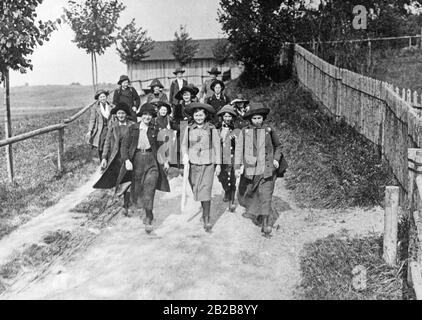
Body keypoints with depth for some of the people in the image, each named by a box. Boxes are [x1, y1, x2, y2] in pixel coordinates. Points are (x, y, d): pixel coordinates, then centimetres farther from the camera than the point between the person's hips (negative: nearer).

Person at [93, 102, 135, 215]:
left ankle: (126, 206, 2)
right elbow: (107, 142, 6)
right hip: (116, 156, 2)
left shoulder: (132, 125, 0)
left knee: (127, 179, -6)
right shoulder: (112, 126, 5)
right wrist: (104, 157, -1)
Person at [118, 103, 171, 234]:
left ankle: (148, 220, -2)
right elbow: (125, 145, 0)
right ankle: (148, 213, 38)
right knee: (137, 188, 9)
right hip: (137, 160, 1)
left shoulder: (155, 129, 3)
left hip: (152, 160, -1)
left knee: (149, 190, -11)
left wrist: (165, 160, 5)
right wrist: (126, 160, -13)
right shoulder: (133, 128, 2)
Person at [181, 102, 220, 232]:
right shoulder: (189, 129, 5)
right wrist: (185, 155, -6)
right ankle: (205, 212, 31)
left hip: (207, 163, -3)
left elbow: (216, 146, 3)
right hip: (193, 163, 3)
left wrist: (217, 163, 3)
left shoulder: (211, 129, -1)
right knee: (196, 190, 10)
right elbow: (184, 144, 13)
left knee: (205, 191, -8)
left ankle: (206, 220, -1)